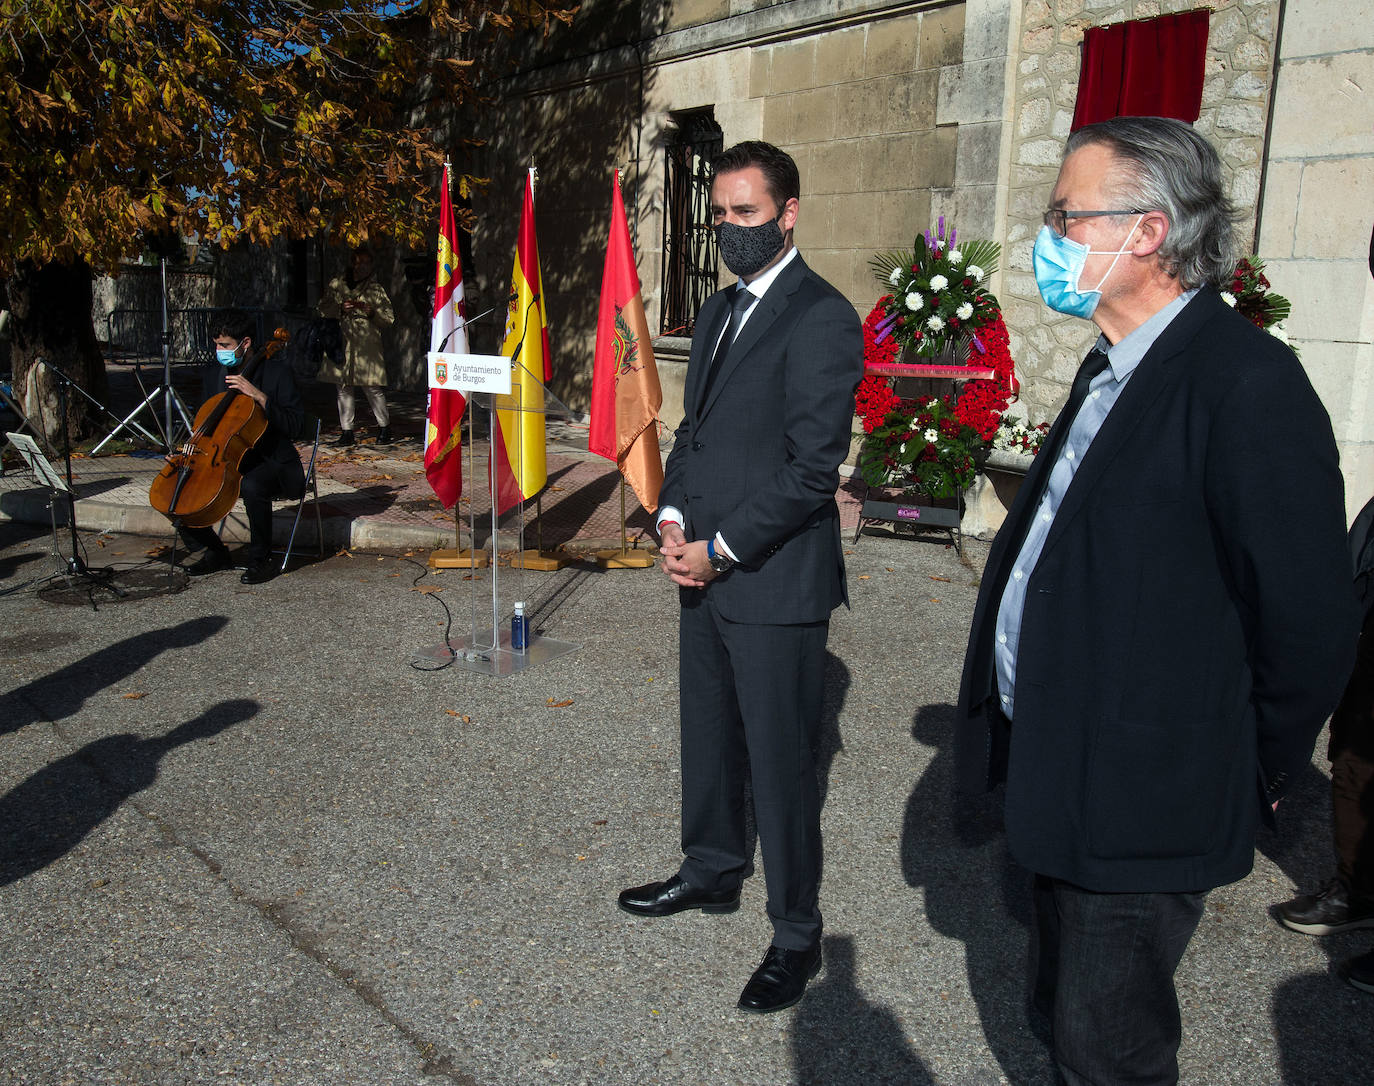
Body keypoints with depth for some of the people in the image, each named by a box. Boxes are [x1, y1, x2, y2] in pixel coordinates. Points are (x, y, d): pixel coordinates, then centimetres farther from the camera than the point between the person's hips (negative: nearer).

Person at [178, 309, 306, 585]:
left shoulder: (277, 371, -6)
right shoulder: (214, 377, 11)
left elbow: (295, 426, -15)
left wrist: (259, 397, -24)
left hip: (270, 462, -6)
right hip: (228, 461, 6)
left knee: (252, 485, -39)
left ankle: (261, 560, -17)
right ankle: (214, 552, 9)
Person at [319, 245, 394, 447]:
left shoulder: (376, 289, 6)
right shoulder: (336, 285, 11)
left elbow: (388, 319, 5)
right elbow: (322, 309, 10)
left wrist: (372, 313, -14)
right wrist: (340, 309, -8)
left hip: (367, 347, -3)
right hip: (341, 345, 3)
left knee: (373, 388, -6)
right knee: (344, 389, 6)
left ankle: (384, 428, 13)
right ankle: (347, 432, 13)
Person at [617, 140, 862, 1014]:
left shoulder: (822, 319, -13)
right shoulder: (720, 311, 15)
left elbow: (812, 466, -18)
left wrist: (720, 549, -16)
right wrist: (673, 517, 0)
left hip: (774, 582, -8)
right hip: (704, 576, 8)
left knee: (780, 763, 3)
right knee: (708, 739, 21)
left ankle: (797, 936, 20)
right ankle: (712, 873, 42)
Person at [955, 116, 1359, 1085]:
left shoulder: (1246, 382, -22)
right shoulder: (1111, 370, 9)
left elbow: (1308, 622, -21)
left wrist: (1252, 776, -7)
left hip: (1141, 807, -9)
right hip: (1062, 775, 9)